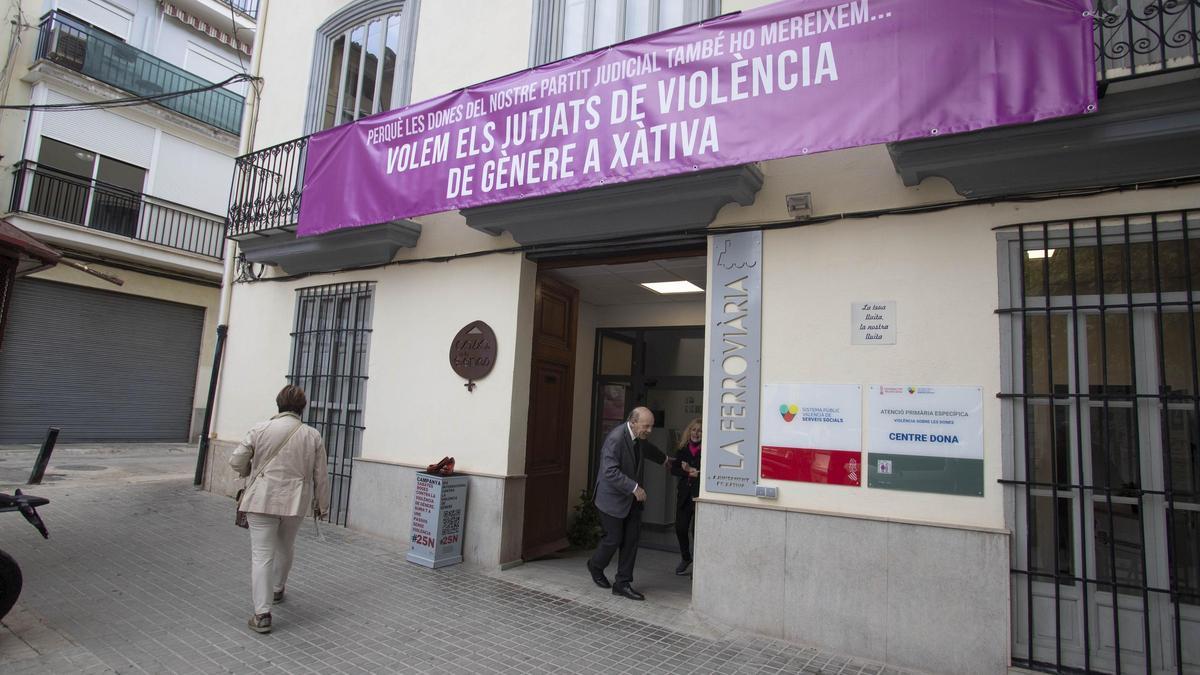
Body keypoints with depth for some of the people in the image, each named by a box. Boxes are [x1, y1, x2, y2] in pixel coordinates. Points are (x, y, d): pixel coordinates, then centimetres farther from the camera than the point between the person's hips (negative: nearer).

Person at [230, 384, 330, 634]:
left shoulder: (261, 429, -5)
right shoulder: (313, 436, -1)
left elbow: (236, 462, -2)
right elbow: (320, 476, 2)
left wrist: (251, 469, 21)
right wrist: (322, 505, 13)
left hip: (263, 500, -2)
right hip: (295, 502, 2)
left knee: (262, 555, 0)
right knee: (285, 548, 23)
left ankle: (262, 614, -2)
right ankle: (277, 589, 44)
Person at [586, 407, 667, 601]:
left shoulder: (638, 437, 2)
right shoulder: (615, 438, -25)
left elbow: (647, 449, 26)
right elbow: (610, 472, -31)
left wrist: (664, 459, 43)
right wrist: (634, 487, -34)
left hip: (632, 497, 8)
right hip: (613, 497, -8)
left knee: (632, 539, 5)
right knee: (614, 538, 1)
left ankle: (622, 583, 15)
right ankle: (595, 565, 31)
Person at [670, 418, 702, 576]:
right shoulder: (682, 450, 8)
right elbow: (674, 469, 5)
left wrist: (691, 470, -18)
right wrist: (689, 472, -11)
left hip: (701, 493, -5)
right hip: (684, 494, 5)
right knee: (680, 527, 8)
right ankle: (686, 558, 32)